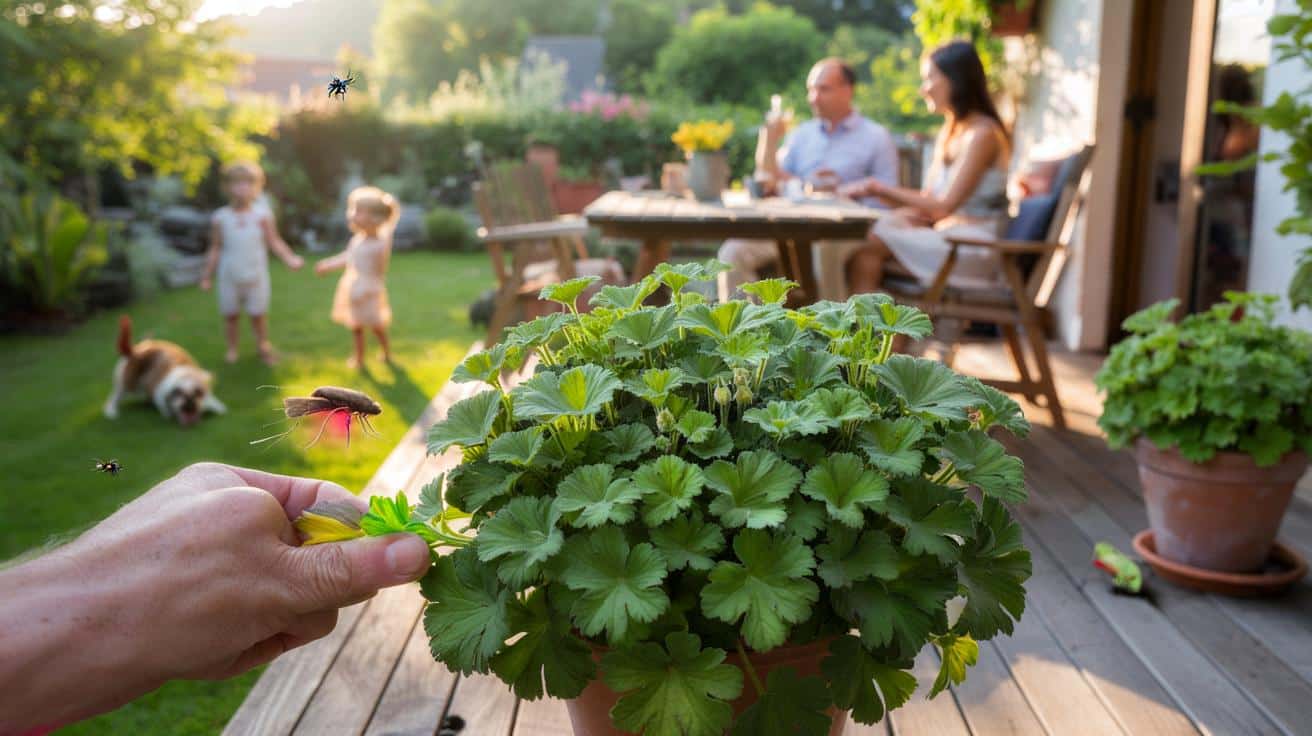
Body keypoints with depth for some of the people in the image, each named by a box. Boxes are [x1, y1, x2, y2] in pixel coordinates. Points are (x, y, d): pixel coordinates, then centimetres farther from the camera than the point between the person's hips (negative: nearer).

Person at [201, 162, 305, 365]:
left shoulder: (262, 215, -8)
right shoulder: (220, 218, -6)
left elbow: (274, 242, -3)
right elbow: (215, 249, 3)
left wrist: (289, 258, -17)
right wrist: (207, 275, 5)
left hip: (256, 277, -1)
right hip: (229, 278, 1)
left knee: (258, 314, 8)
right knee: (230, 315, 11)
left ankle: (263, 345, 28)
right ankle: (232, 348, 28)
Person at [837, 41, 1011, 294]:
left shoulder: (982, 134, -9)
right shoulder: (948, 133, 19)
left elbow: (944, 205, -15)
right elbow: (927, 201, 12)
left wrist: (879, 188, -12)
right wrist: (875, 190, -2)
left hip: (974, 251, -8)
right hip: (946, 238, 8)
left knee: (873, 241, -23)